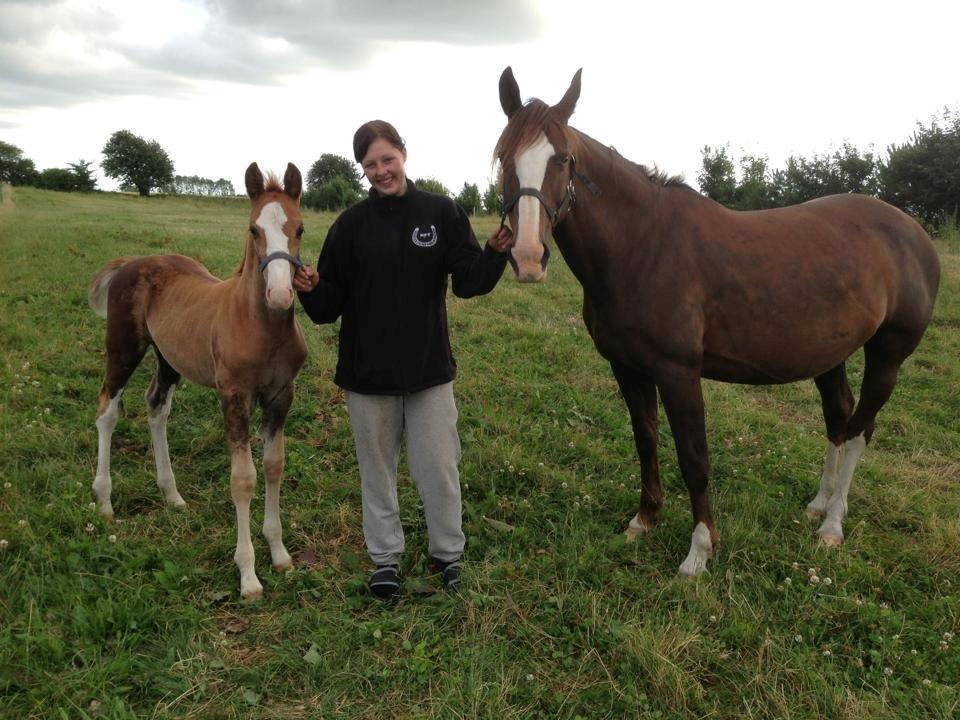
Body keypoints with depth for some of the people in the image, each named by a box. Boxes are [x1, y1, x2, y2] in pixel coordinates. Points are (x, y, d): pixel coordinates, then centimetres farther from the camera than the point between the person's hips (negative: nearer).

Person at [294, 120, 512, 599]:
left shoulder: (441, 213, -3)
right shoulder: (351, 224, -2)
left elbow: (468, 282, -8)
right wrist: (310, 289, -23)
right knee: (377, 468, 14)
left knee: (438, 468, 8)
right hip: (367, 370, 1)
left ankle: (448, 553, 30)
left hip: (429, 367, -1)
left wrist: (495, 253, -26)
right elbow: (329, 306, -2)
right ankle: (385, 557, 33)